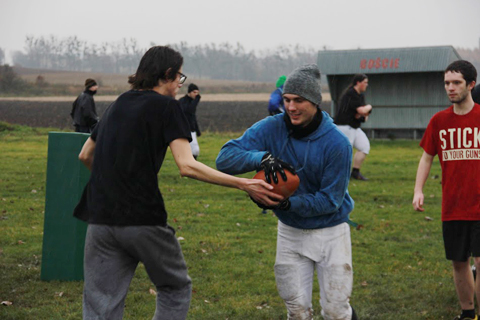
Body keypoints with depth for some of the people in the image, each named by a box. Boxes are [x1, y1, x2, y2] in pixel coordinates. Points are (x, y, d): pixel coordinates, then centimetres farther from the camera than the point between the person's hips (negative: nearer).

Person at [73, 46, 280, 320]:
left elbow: (85, 155, 25)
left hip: (100, 218, 6)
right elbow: (187, 166, -15)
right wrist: (243, 184, -16)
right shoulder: (167, 106, -3)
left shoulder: (119, 104, 17)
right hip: (144, 219, -5)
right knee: (176, 289, 17)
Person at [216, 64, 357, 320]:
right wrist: (261, 158, -38)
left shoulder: (337, 143, -20)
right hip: (290, 232, 2)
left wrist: (287, 203, -33)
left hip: (330, 230, -2)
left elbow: (330, 200, -19)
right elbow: (225, 158, -20)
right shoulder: (271, 129, -12)